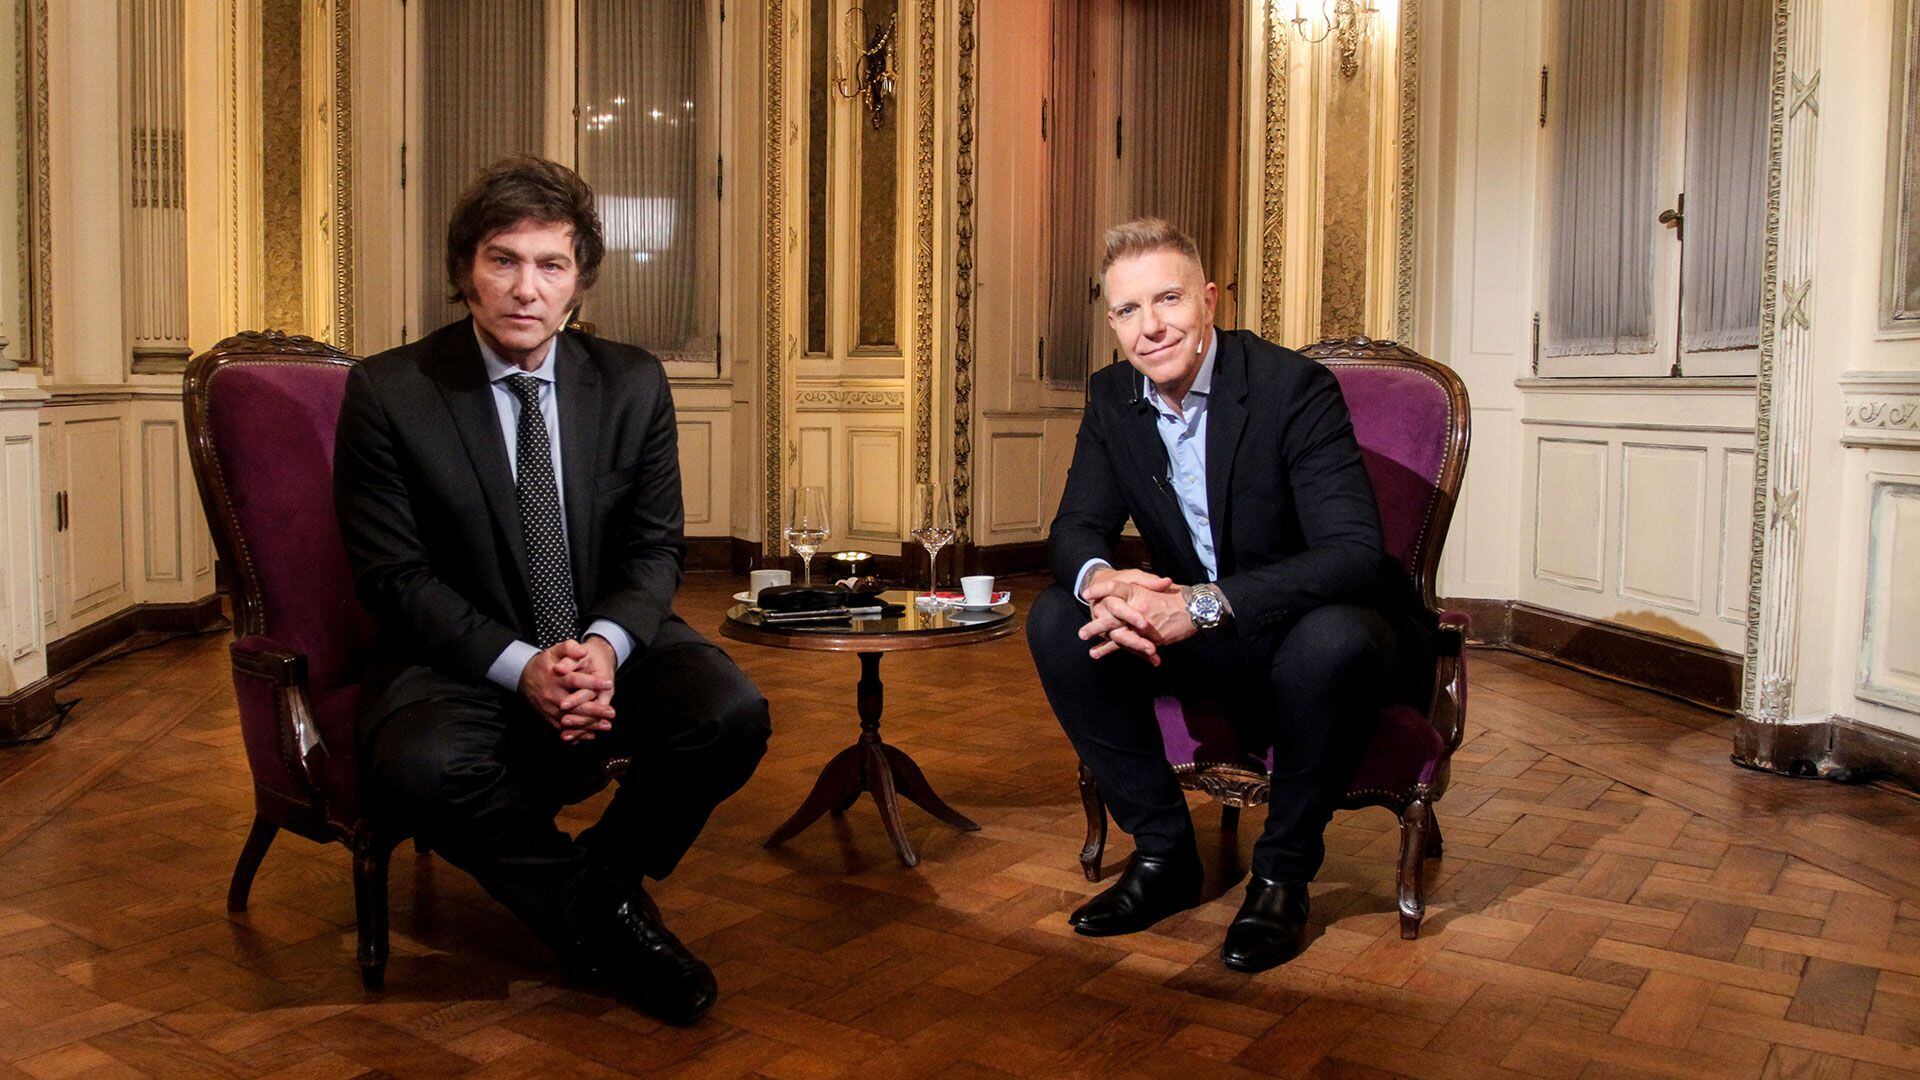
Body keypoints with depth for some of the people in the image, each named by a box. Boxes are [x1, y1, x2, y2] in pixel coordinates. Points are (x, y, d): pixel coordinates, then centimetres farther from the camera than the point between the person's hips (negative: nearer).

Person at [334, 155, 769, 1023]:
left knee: (732, 714, -26)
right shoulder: (390, 392, -7)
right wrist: (520, 666, -24)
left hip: (607, 641, 3)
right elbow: (395, 576, -9)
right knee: (421, 767, -35)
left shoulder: (633, 383, 1)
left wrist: (606, 644, -20)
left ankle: (606, 873, 4)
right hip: (462, 655, -2)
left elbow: (654, 547, 3)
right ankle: (600, 917, -8)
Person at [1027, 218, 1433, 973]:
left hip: (1315, 624, -5)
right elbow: (1077, 528, -3)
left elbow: (1356, 554, -30)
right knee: (1057, 619, -16)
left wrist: (1206, 603, -42)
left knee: (1331, 639, -38)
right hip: (1207, 638, 5)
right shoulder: (1113, 396, -2)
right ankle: (1164, 850, -3)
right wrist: (1099, 580, -29)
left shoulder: (1293, 386, -21)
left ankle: (1282, 874, -13)